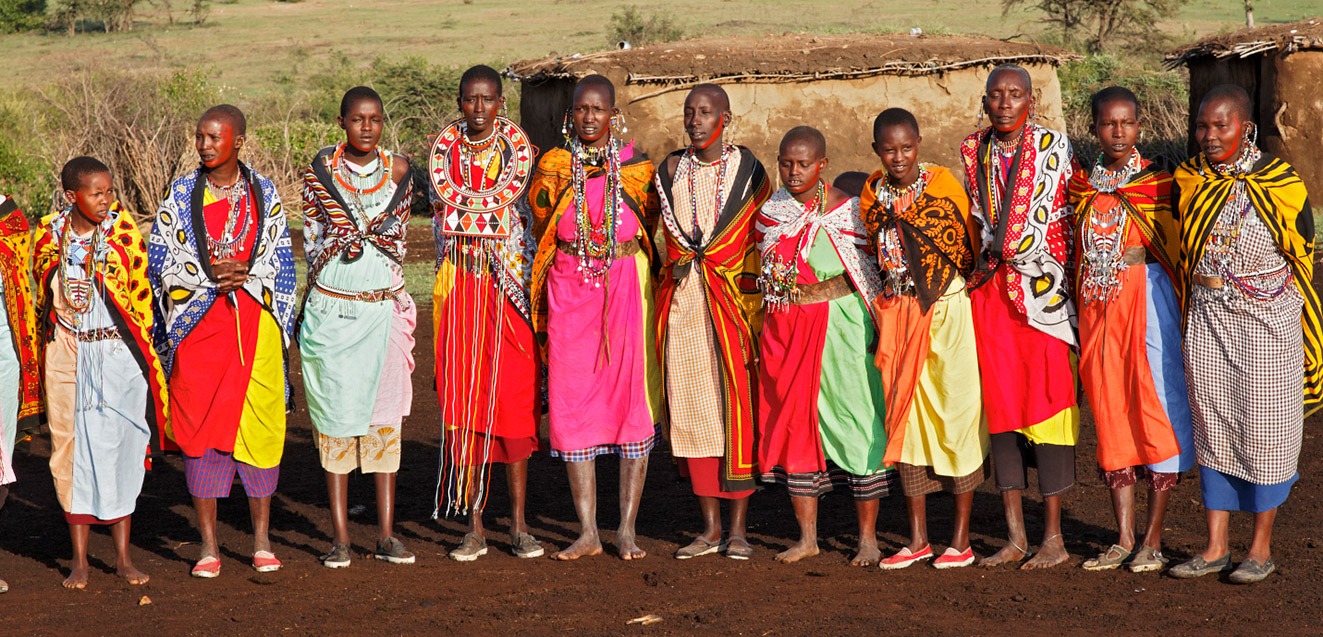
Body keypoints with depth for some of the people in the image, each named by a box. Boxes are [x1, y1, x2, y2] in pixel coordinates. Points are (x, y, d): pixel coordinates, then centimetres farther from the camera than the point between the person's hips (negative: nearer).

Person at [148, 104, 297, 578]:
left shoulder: (264, 193, 8)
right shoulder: (182, 194, 5)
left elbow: (281, 257, 7)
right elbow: (161, 258, 2)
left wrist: (247, 274, -11)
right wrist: (211, 276, -11)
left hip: (256, 322, 0)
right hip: (199, 322, 0)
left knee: (260, 426, -2)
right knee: (200, 426, -2)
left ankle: (261, 541, 8)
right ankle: (208, 546, 6)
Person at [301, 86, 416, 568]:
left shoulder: (397, 169, 4)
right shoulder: (320, 170, 1)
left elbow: (398, 240, 10)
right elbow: (311, 239, 7)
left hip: (383, 307, 1)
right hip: (331, 309, -1)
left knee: (385, 417, 2)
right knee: (335, 416, 0)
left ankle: (386, 533, 7)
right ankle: (340, 536, 5)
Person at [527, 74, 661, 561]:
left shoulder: (637, 167, 4)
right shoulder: (552, 166, 7)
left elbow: (648, 224, 11)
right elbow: (542, 227, 14)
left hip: (625, 288, -1)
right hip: (569, 292, 2)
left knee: (631, 401, -5)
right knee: (572, 404, -1)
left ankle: (627, 529, 2)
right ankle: (588, 532, 5)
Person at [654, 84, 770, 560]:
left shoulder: (748, 170, 1)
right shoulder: (671, 170, 8)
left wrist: (754, 297, -2)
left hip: (733, 301, -3)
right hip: (683, 302, 3)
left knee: (738, 406, -5)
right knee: (692, 407, 3)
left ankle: (737, 528, 3)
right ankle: (710, 527, 11)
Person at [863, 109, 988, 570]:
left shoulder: (943, 183, -6)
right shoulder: (871, 194, 5)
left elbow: (969, 247, 2)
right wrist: (880, 315, 14)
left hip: (948, 311, -4)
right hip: (898, 315, 4)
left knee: (956, 413, -3)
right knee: (904, 416, 5)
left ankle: (961, 539, 6)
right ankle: (918, 539, 13)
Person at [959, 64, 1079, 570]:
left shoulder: (1054, 147, -1)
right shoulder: (973, 152, 9)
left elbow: (1067, 218, -1)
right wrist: (994, 251, 11)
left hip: (1042, 288, -4)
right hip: (990, 288, 4)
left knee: (1046, 406, -4)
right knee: (1000, 406, 4)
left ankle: (1054, 538, 2)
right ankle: (1015, 537, 11)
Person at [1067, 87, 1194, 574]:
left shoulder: (1159, 182, -2)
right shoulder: (1081, 185, 9)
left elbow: (1175, 251, 0)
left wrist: (1179, 312, -5)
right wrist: (1075, 313, 13)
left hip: (1147, 297, -4)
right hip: (1097, 302, 4)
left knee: (1158, 408, -2)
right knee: (1110, 411, 6)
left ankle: (1153, 540, 4)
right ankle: (1123, 538, 13)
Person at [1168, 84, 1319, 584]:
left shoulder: (1279, 183, -6)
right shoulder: (1188, 181, 3)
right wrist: (1188, 318, 12)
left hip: (1267, 323, -4)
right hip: (1207, 322, 4)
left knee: (1264, 429, 1)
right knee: (1212, 429, 6)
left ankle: (1261, 548, 12)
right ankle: (1216, 547, 13)